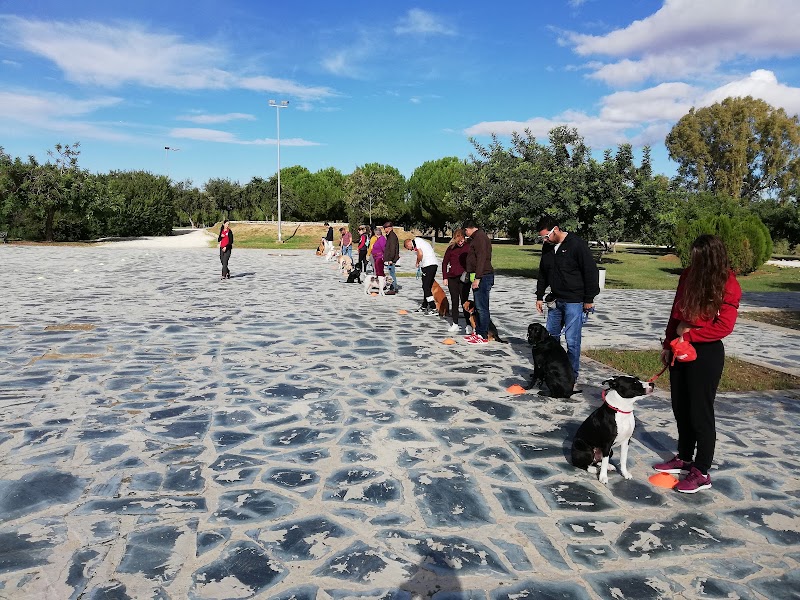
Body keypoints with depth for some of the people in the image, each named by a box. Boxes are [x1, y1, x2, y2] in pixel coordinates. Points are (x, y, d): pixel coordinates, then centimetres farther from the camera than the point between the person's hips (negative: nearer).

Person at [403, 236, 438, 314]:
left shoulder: (416, 241, 0)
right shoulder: (421, 241, 28)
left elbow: (420, 254, -12)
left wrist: (417, 263, 3)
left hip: (428, 265, -10)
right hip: (434, 264, 10)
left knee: (426, 287, -7)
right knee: (427, 287, 18)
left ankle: (434, 309, -9)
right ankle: (424, 307, 29)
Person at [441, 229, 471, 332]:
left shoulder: (469, 247, -3)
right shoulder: (451, 248, 1)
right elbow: (445, 262, 8)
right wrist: (444, 277, 3)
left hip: (464, 279, -2)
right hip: (452, 278, 2)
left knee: (464, 301, -5)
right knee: (454, 301, 9)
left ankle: (468, 324, -1)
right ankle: (455, 324, 17)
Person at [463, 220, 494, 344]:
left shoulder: (479, 237, -13)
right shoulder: (478, 237, 20)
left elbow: (481, 258, -21)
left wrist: (477, 278, -23)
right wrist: (470, 273, 21)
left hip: (482, 277, -11)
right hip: (479, 277, 11)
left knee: (482, 307, -7)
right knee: (478, 306, 16)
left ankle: (483, 336, -3)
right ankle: (478, 331, 24)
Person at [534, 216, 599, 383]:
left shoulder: (577, 245, -14)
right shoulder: (547, 247, 7)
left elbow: (591, 272, -13)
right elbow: (543, 274, 18)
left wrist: (589, 300, -12)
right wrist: (539, 296, 15)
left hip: (574, 302, -7)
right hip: (555, 301, 7)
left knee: (572, 340, -6)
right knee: (551, 336, 11)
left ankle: (572, 377, 6)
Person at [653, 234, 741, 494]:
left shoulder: (727, 285, -14)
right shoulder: (688, 276, 4)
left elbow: (724, 326, -18)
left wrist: (689, 334, -14)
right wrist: (668, 345, 11)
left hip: (706, 353, -7)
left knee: (700, 413, 1)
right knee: (681, 408, 16)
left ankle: (701, 473, 14)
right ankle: (684, 459, 33)